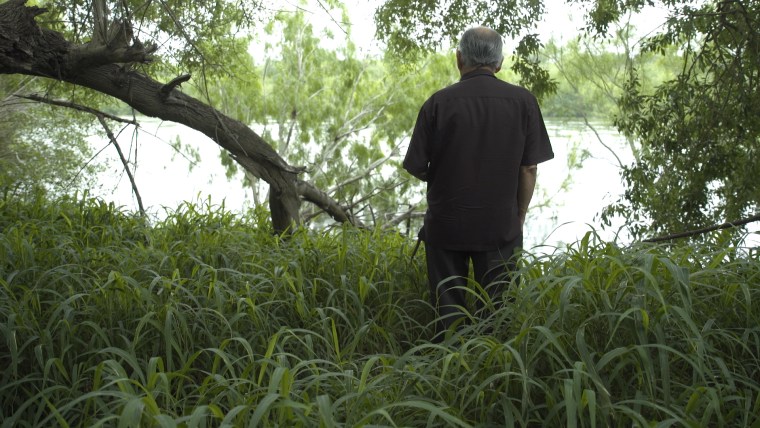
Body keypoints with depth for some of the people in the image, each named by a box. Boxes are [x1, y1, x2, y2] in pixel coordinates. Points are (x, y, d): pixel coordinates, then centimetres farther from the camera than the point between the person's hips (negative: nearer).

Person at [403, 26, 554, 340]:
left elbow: (416, 168, -4)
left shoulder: (439, 102, -8)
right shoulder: (522, 102, -5)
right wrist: (519, 218, 10)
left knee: (447, 312, 11)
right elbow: (529, 168, -3)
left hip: (445, 224, 0)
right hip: (500, 226, 1)